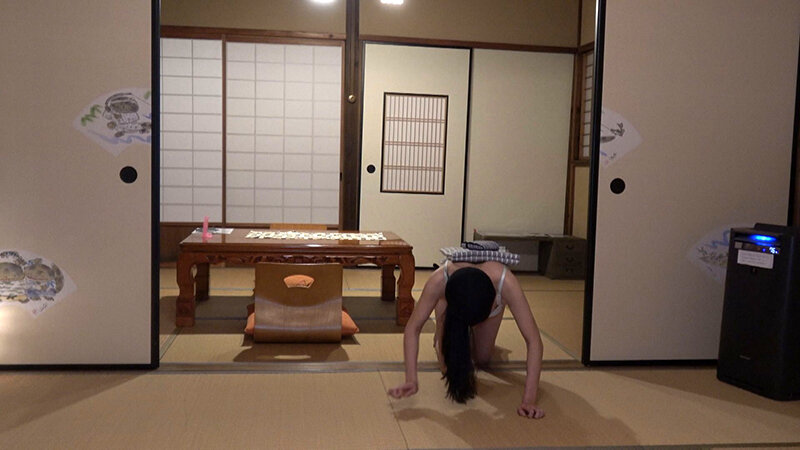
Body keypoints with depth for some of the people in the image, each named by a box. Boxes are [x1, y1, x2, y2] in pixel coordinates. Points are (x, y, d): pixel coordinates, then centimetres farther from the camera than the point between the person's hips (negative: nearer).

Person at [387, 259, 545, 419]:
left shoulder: (506, 282, -47)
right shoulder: (439, 280, -47)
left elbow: (533, 340, -45)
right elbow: (413, 328, -38)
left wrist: (529, 399, -50)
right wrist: (411, 380, -48)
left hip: (489, 300, 1)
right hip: (453, 298, 0)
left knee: (482, 360, 9)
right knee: (448, 365, -1)